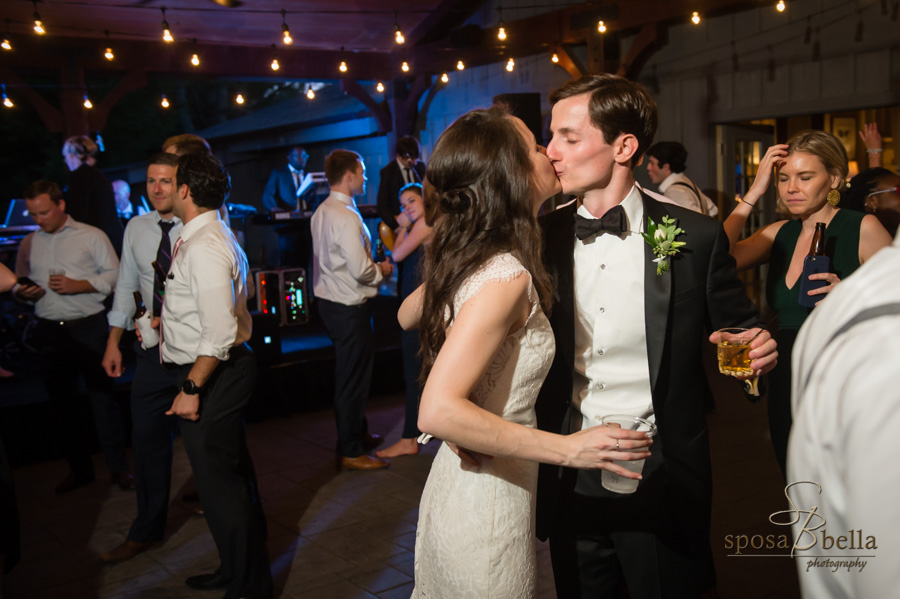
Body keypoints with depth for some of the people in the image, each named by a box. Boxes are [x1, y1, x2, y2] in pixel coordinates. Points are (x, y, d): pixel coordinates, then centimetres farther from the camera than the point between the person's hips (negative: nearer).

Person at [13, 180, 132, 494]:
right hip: (49, 330, 5)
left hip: (88, 327, -4)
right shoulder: (29, 243, 12)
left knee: (102, 395, -2)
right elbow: (17, 283, 18)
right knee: (62, 401, 10)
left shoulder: (91, 236, -1)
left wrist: (77, 285, -15)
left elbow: (114, 275, -4)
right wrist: (22, 292, -5)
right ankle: (80, 468, 23)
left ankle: (118, 466, 7)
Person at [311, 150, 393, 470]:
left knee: (348, 374, 21)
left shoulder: (321, 212, 9)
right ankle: (351, 452, 11)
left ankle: (358, 434, 36)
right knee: (354, 377, 0)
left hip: (329, 300, 10)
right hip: (350, 307, -10)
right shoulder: (346, 217, -21)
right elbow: (361, 270, -25)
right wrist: (381, 270, -5)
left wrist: (373, 266, 15)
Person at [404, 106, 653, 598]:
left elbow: (406, 316, 20)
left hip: (456, 480, 9)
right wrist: (567, 449, -28)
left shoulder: (466, 256, 1)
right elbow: (438, 412, -33)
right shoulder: (507, 275, -27)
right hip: (487, 504, -9)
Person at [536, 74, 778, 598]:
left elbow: (738, 331, 2)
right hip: (571, 481, 3)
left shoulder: (696, 237, -8)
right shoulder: (542, 237, -1)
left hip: (662, 478, -2)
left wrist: (758, 353, -19)